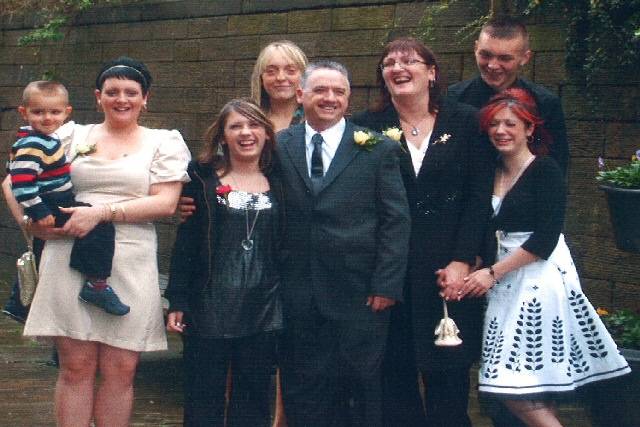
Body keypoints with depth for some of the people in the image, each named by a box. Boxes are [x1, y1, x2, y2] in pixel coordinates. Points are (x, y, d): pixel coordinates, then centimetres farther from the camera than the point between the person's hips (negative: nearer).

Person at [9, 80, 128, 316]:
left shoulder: (46, 139, 11)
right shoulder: (32, 147, -22)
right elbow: (21, 183, -31)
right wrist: (39, 212, -30)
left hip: (59, 203, 11)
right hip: (51, 207, -11)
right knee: (100, 226, -22)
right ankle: (96, 285, -23)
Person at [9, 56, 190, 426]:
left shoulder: (165, 142, 9)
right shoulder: (72, 136, 14)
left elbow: (166, 202, -4)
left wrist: (102, 212, -12)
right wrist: (33, 220, -3)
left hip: (130, 265, -1)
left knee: (120, 369, 0)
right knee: (76, 365, 0)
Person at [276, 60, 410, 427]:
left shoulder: (378, 149, 1)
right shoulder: (279, 147, 7)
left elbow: (396, 221, -2)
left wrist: (387, 285, -8)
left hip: (360, 293, -2)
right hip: (299, 294, 2)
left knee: (366, 384, 7)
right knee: (303, 389, 9)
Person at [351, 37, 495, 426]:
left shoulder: (465, 122, 3)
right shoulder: (367, 127, 4)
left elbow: (479, 197, 0)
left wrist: (461, 261, -8)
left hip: (449, 272, 0)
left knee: (448, 379, 4)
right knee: (395, 378, 4)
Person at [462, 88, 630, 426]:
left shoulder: (545, 170, -7)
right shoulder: (491, 173, 13)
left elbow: (545, 239, -14)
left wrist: (493, 273, -14)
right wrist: (472, 269, -1)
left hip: (540, 277, -7)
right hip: (504, 281, 7)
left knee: (515, 387, -13)